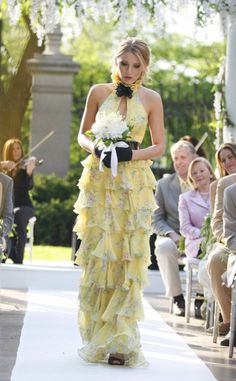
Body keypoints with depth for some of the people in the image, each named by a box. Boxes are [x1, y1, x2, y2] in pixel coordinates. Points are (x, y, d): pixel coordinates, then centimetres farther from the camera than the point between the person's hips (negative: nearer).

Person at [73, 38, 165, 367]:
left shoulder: (151, 99, 3)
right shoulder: (99, 92, 5)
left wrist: (132, 154, -13)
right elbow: (83, 135, 11)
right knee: (97, 256, 0)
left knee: (128, 258, -5)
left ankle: (121, 341, -4)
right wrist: (97, 149, -10)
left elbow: (159, 146, 5)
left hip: (134, 185, -1)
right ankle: (98, 338, 10)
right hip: (99, 181, 1)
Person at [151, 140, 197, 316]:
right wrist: (171, 234, -12)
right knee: (164, 247, -36)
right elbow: (156, 220, 8)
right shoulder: (164, 185, 11)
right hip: (172, 237, 1)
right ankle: (178, 299, -24)